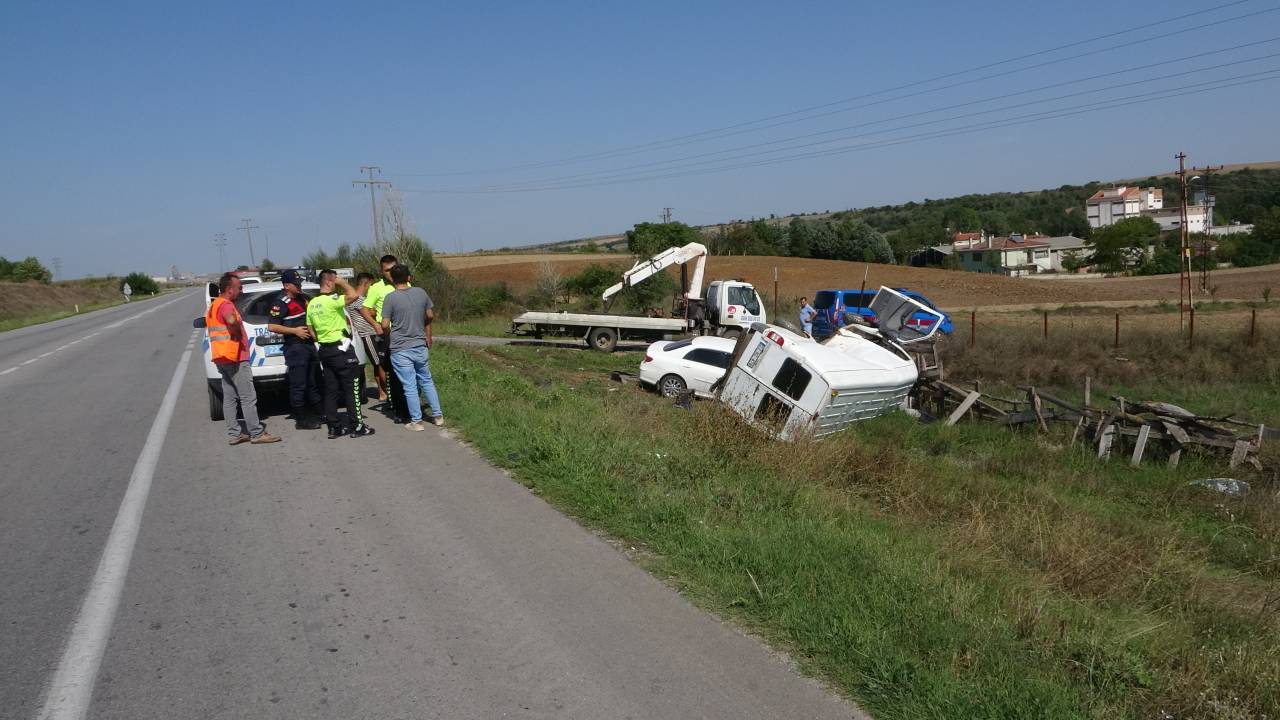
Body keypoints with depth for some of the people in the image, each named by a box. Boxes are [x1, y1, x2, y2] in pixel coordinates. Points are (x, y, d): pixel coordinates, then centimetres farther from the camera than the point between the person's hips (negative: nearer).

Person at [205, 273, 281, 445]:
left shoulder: (213, 305, 17)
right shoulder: (226, 305, -15)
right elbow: (232, 320, -38)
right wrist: (237, 332, -19)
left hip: (222, 358, 10)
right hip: (235, 356, -10)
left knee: (229, 398, 10)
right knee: (248, 398, -5)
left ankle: (234, 434, 12)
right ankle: (257, 434, -2)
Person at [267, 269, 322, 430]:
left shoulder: (302, 298, 15)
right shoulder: (281, 303, -11)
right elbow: (272, 326, -16)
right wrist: (295, 330, -17)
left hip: (309, 344, 9)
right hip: (295, 347, -9)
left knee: (314, 382, 14)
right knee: (298, 385, -4)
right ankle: (301, 420, 1)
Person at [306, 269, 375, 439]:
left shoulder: (312, 304, 9)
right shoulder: (331, 300, -17)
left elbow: (311, 331, 14)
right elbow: (353, 295, -31)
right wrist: (341, 282, -14)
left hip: (325, 350, 8)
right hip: (341, 349, -8)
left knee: (331, 390, 10)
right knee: (351, 389, -1)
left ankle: (334, 427, 13)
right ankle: (356, 426, 3)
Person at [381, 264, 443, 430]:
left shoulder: (391, 298, -14)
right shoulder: (421, 293, -1)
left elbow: (385, 325, -15)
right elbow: (430, 316, 9)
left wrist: (389, 335, 5)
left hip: (400, 349, -4)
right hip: (420, 346, 4)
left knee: (410, 387, 3)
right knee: (427, 381, 18)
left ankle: (416, 421, 9)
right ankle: (437, 415, 20)